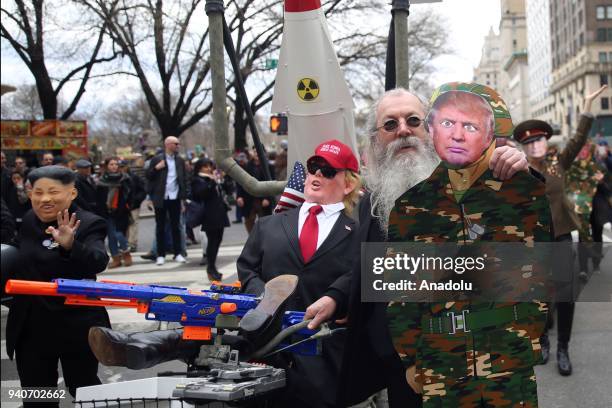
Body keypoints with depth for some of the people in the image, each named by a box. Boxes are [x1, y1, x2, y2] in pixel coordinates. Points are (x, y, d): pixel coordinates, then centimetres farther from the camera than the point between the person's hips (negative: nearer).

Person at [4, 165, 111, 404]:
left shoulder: (88, 224, -16)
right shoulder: (29, 221, 2)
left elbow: (97, 262, -34)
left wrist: (70, 246, -50)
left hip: (76, 326, -5)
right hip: (30, 327, 5)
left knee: (83, 390, 12)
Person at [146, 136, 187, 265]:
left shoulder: (180, 160, 7)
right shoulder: (156, 160, -2)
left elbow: (183, 179, 8)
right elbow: (148, 176, 0)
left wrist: (183, 198, 3)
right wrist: (156, 168, -18)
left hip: (175, 198, 2)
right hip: (160, 198, -2)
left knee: (176, 226, 6)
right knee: (160, 227, 5)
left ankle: (178, 253, 13)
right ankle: (161, 255, 10)